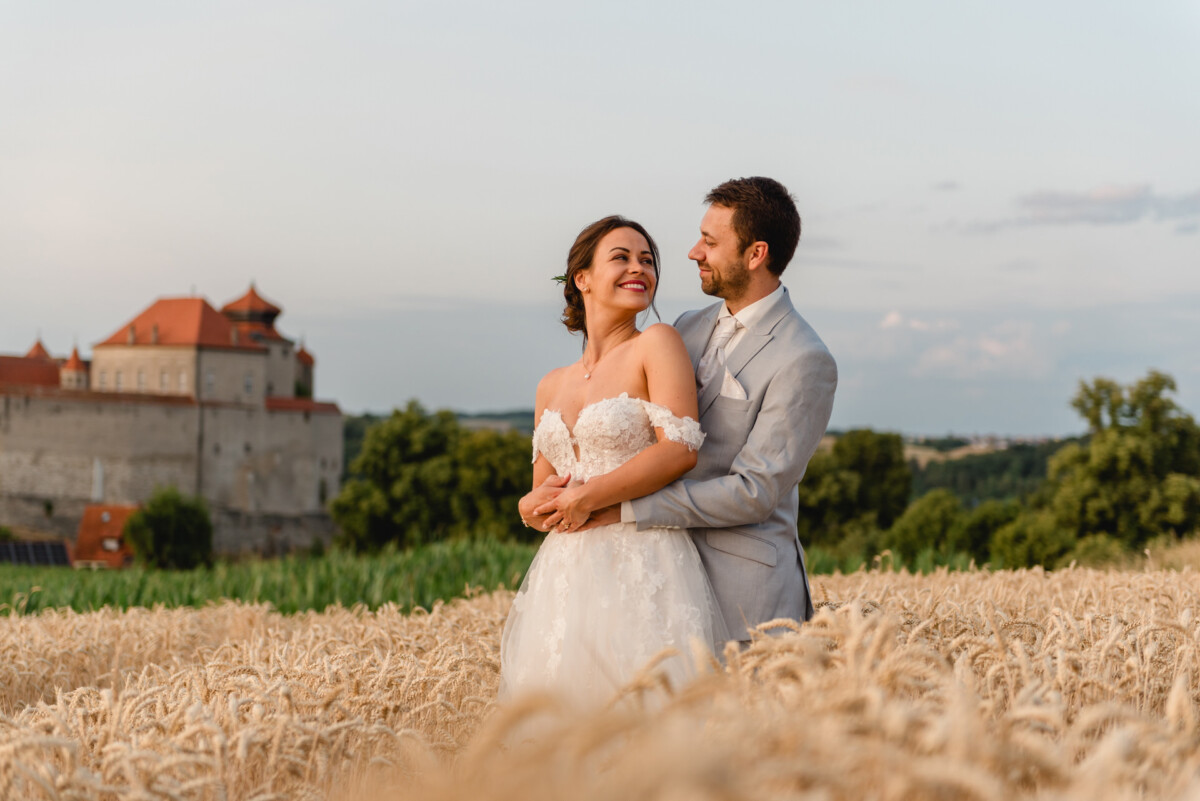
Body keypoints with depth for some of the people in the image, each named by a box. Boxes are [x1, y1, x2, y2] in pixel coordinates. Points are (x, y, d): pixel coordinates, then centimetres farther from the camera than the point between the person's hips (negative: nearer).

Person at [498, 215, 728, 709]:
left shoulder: (658, 344, 0)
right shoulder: (552, 386, 17)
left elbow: (679, 450, -11)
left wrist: (588, 496, -9)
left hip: (642, 573, -5)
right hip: (564, 573, 5)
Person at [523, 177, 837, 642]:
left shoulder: (804, 361, -12)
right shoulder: (689, 330, 13)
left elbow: (755, 491, -17)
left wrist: (620, 508, -19)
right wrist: (556, 487, -3)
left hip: (742, 592, -6)